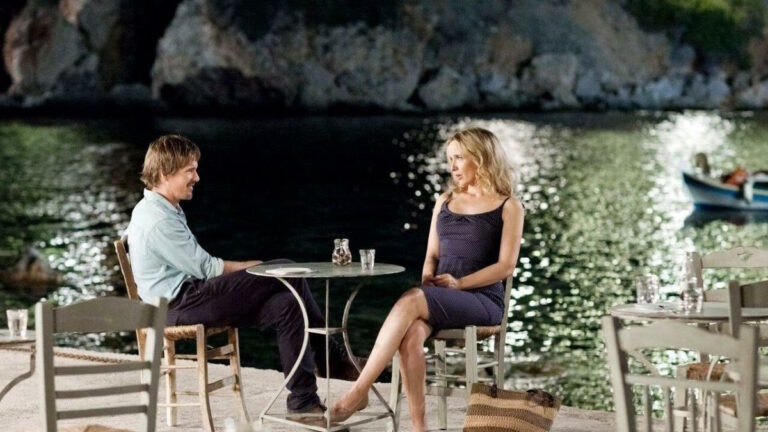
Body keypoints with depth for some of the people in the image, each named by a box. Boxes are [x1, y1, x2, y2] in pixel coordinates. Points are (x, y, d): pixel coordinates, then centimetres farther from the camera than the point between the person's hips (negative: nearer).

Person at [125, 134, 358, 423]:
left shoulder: (164, 211, 17)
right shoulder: (158, 220, -16)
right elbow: (205, 268, -15)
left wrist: (253, 269, 5)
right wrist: (256, 267, -4)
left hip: (188, 298, 10)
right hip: (179, 306, -10)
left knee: (286, 305, -8)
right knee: (286, 273, -15)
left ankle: (303, 402, -7)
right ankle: (332, 360, -4)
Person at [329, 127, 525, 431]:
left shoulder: (508, 207, 4)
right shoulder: (445, 201, 20)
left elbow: (506, 266, -4)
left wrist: (459, 283, -15)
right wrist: (427, 277, -3)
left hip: (482, 300, -4)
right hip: (439, 299, 4)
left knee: (409, 302, -34)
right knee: (411, 336, -33)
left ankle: (357, 393, -35)